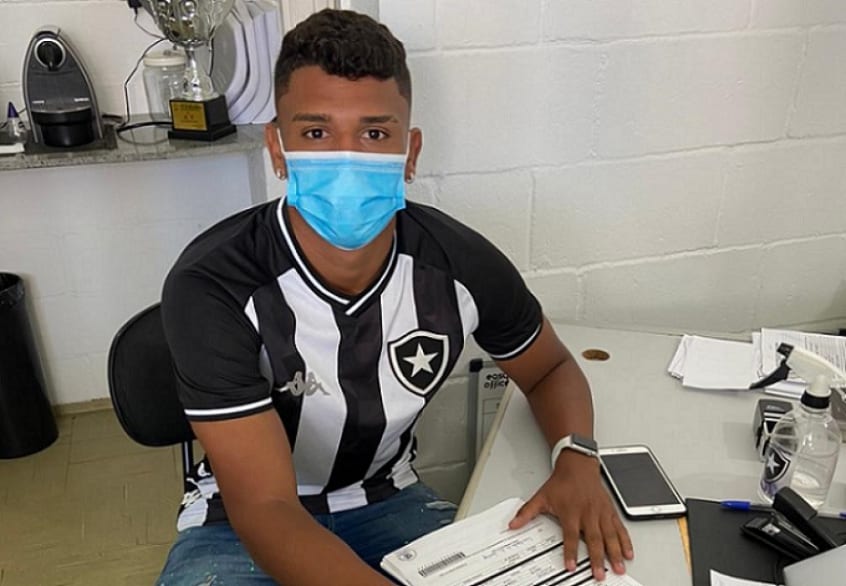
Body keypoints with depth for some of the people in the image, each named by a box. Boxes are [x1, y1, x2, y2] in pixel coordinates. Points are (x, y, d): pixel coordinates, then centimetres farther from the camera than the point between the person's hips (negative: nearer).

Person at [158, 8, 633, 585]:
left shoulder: (461, 262, -17)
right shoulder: (211, 287, -27)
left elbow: (550, 368, 2)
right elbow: (264, 509, -29)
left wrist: (576, 460, -18)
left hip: (386, 500, 3)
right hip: (243, 522, -2)